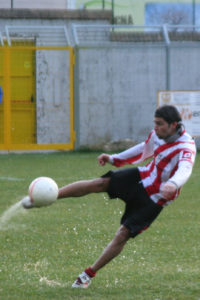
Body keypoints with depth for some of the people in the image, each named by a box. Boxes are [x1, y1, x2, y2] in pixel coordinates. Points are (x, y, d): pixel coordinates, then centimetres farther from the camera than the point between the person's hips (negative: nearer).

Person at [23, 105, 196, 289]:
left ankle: (89, 274, 4)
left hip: (154, 200, -5)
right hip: (142, 177, 5)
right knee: (99, 184, -14)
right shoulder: (157, 135, -3)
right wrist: (114, 159, 17)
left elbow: (185, 169, -48)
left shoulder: (186, 147, -26)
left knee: (123, 235, -9)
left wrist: (173, 184, -69)